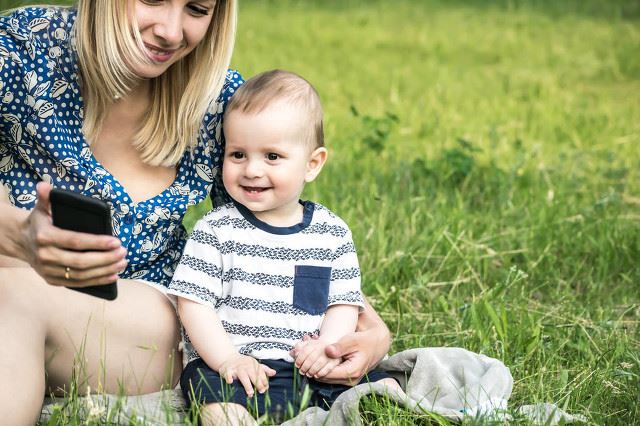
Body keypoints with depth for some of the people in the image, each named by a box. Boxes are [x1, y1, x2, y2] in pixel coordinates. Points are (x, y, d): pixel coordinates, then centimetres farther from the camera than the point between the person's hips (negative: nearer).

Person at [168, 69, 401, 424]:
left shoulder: (333, 233, 8)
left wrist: (329, 345, -11)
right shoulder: (216, 230, 0)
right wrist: (228, 360, -16)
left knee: (385, 387, -12)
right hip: (237, 370, -3)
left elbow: (344, 303, 10)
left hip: (312, 369, 3)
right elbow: (193, 303, -3)